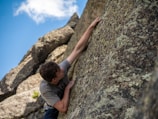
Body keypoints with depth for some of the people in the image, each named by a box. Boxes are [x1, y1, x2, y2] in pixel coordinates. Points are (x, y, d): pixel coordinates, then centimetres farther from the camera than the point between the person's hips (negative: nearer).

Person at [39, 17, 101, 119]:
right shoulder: (45, 89, -35)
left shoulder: (61, 68, -26)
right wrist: (68, 88, -30)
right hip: (54, 110, -5)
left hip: (68, 102, 5)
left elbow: (78, 49, -24)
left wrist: (91, 27, -26)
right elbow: (63, 109, -37)